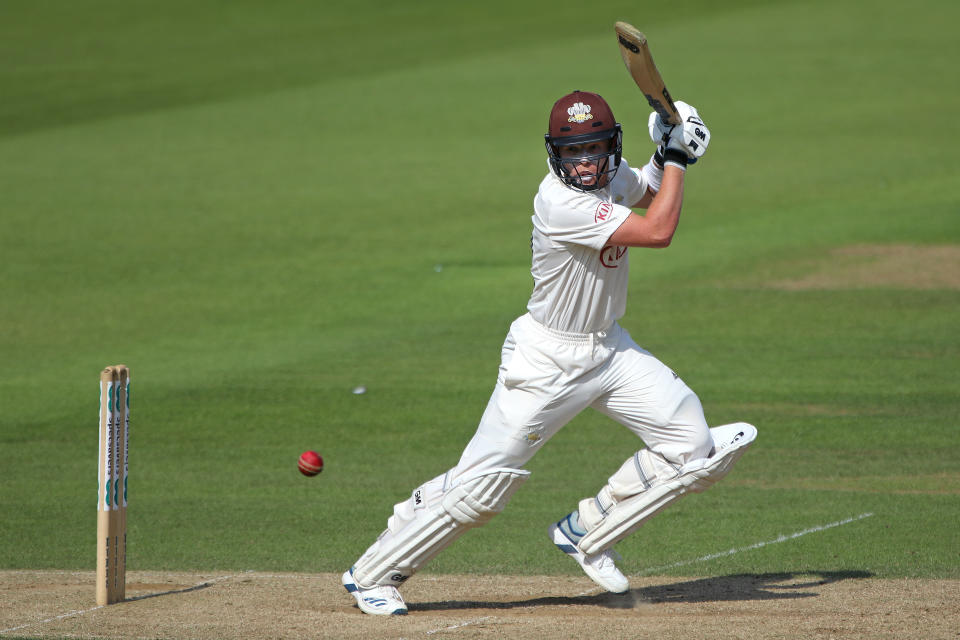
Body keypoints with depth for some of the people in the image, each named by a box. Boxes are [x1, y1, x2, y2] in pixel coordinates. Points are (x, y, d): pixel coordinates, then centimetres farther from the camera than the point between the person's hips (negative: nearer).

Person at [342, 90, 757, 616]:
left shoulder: (613, 177, -2)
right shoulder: (560, 202, -27)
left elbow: (654, 193, 22)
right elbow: (657, 232, -28)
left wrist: (670, 153, 1)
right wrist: (676, 157, -18)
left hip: (609, 349, 8)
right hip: (547, 359, -8)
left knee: (692, 447, -4)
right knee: (481, 486, -6)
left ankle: (585, 532, 12)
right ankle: (372, 574, 9)